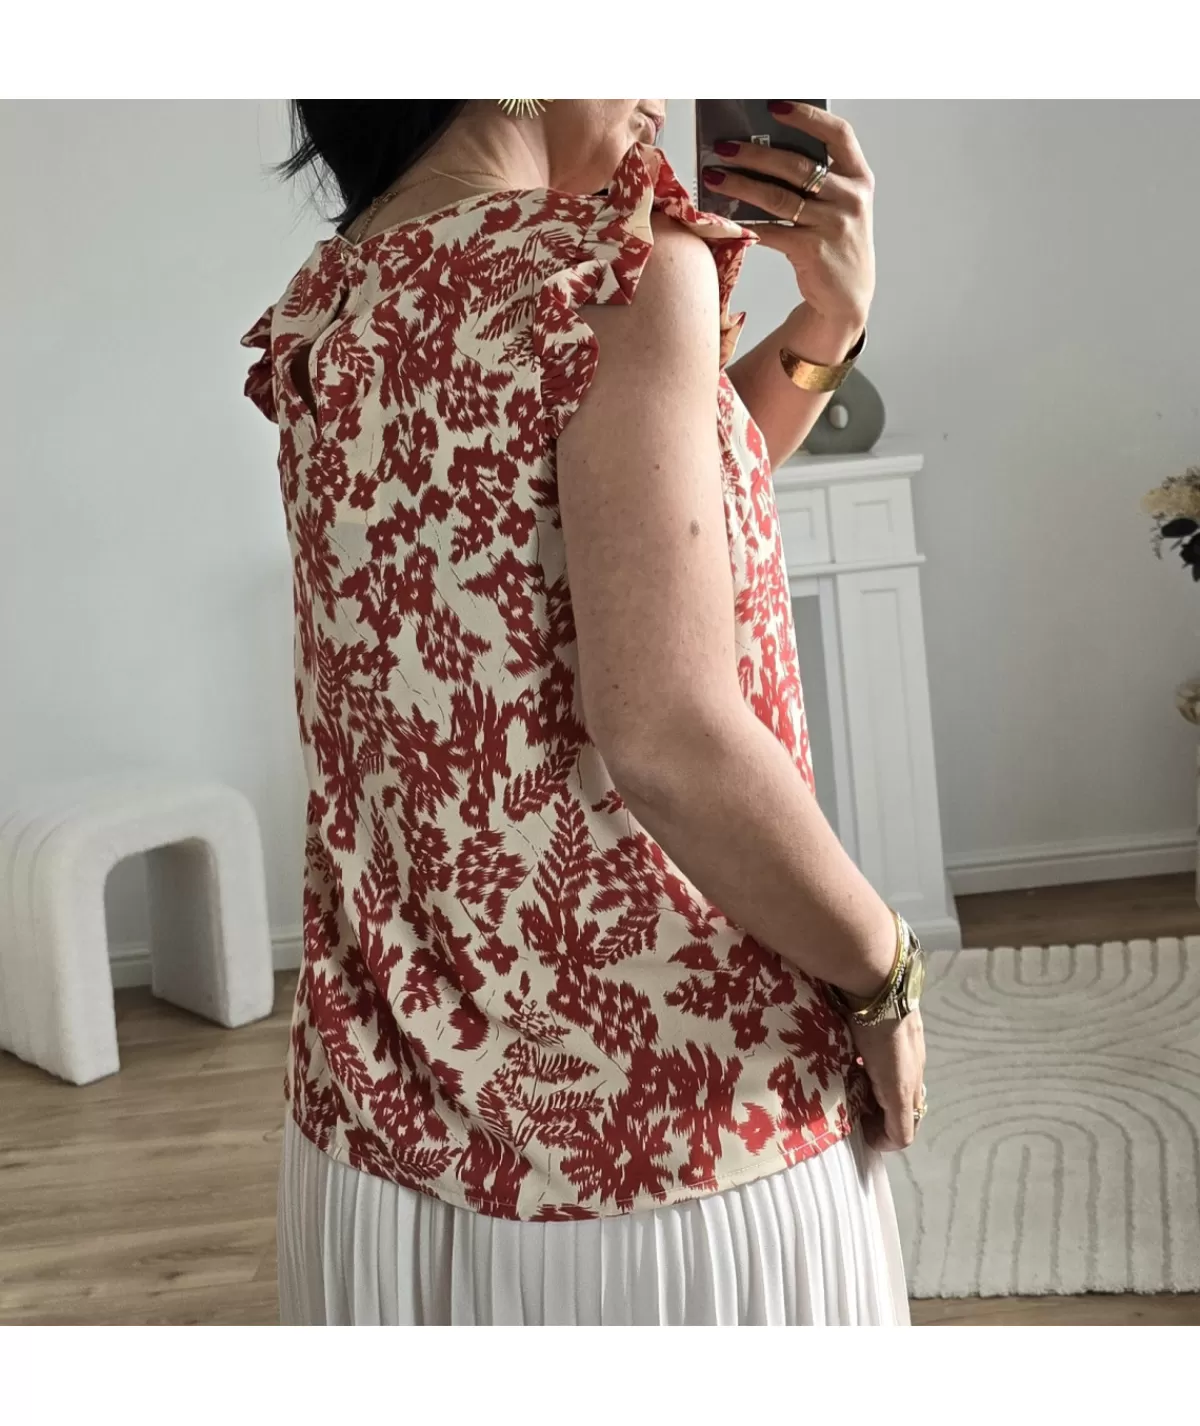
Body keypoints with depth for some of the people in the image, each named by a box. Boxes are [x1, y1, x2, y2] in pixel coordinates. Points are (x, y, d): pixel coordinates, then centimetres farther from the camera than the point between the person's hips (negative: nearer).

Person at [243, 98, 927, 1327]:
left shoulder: (323, 310, 5)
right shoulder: (618, 261, -18)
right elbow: (665, 732, -24)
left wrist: (828, 319, 8)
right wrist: (885, 974, -11)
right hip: (666, 1112, -7)